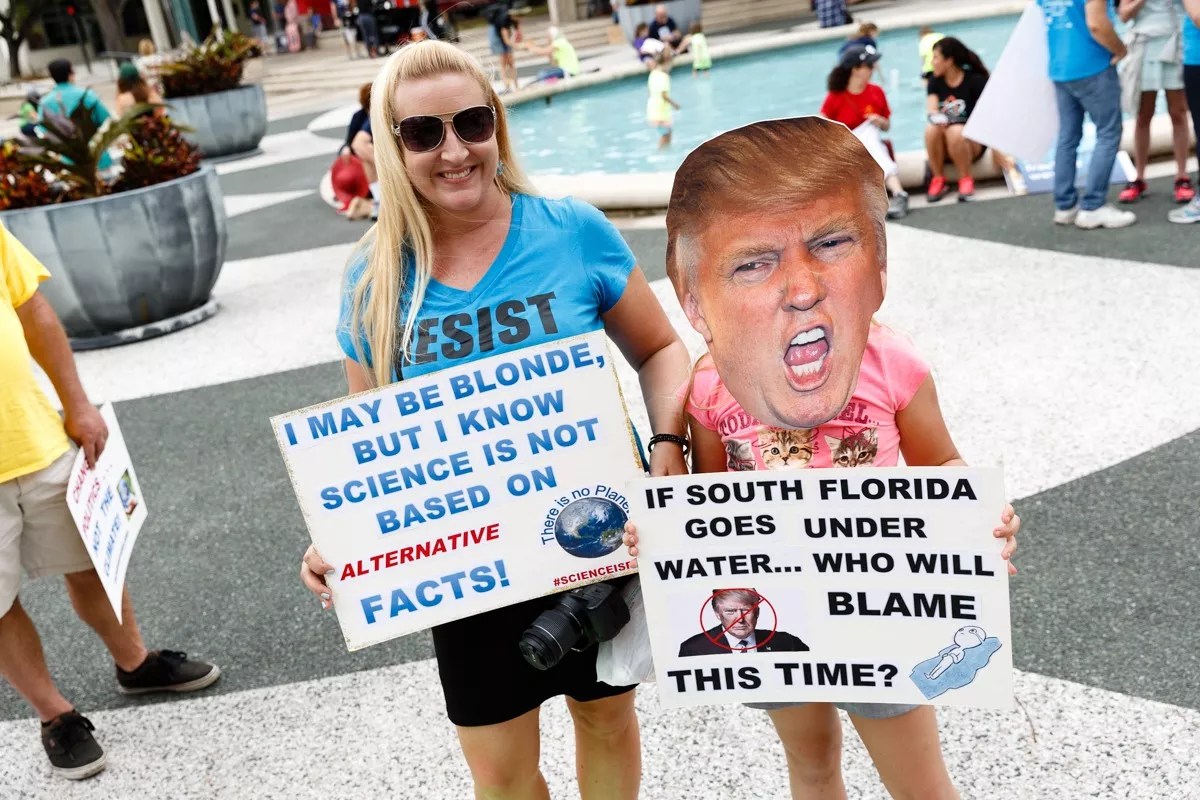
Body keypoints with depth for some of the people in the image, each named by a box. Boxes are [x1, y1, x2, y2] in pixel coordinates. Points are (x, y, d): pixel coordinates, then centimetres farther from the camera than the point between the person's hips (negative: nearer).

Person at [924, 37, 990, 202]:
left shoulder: (975, 80, -7)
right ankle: (938, 180, -16)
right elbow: (932, 112, -8)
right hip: (944, 145, 3)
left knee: (955, 132, -36)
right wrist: (937, 117, -34)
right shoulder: (934, 82, 4)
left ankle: (966, 179, -17)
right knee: (931, 129, -30)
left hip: (972, 139, -3)